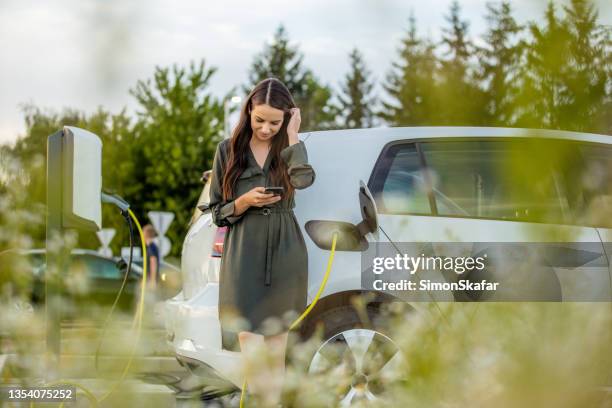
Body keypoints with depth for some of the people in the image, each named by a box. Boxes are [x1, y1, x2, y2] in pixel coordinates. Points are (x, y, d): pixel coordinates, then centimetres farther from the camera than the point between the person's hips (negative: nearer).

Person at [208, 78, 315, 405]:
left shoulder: (288, 149, 7)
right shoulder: (229, 150, 4)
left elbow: (303, 179, -18)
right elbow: (217, 212, 7)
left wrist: (292, 136, -10)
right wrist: (244, 202, -12)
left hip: (284, 253, 1)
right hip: (244, 255, -1)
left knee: (277, 339, 6)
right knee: (249, 338, -12)